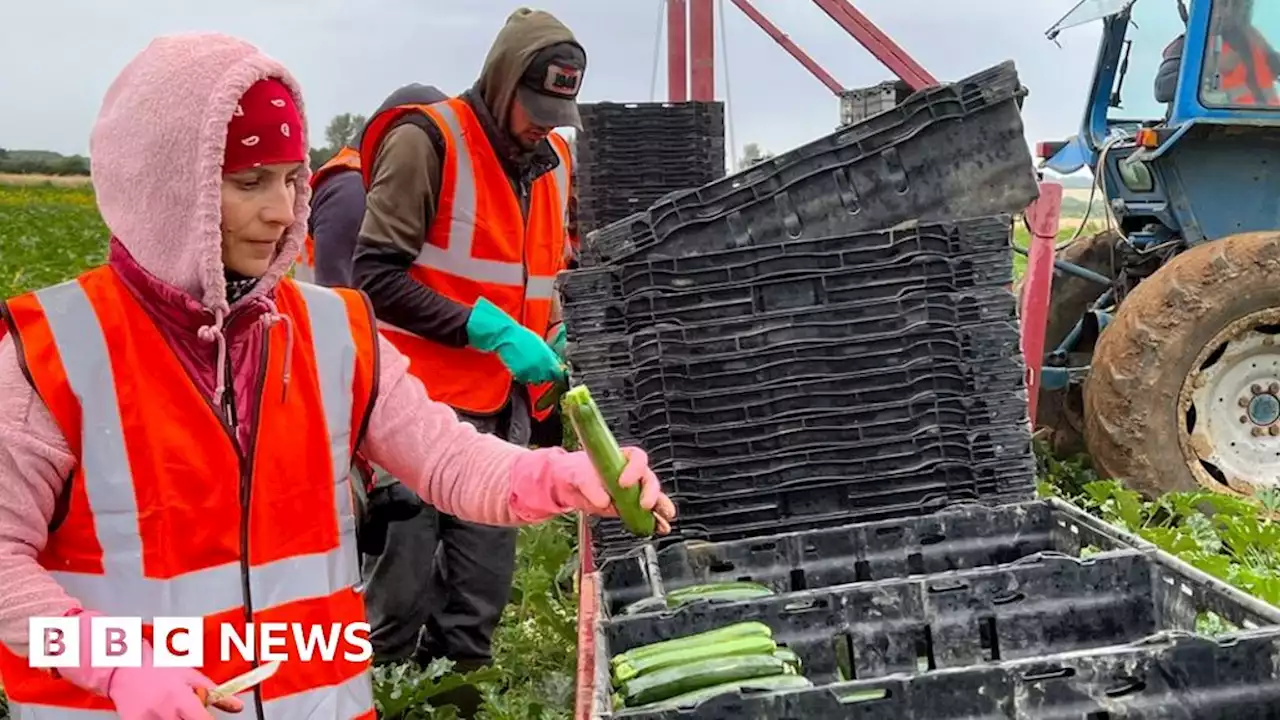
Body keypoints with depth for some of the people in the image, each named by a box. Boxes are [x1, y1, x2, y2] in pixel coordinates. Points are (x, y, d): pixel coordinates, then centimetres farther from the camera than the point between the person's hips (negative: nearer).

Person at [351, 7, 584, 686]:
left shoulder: (552, 159, 12)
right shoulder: (426, 141, -9)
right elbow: (377, 274, -13)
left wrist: (549, 341, 6)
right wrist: (488, 330, -19)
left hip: (504, 403, 7)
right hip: (425, 400, -6)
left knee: (485, 577, 13)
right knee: (405, 573, 2)